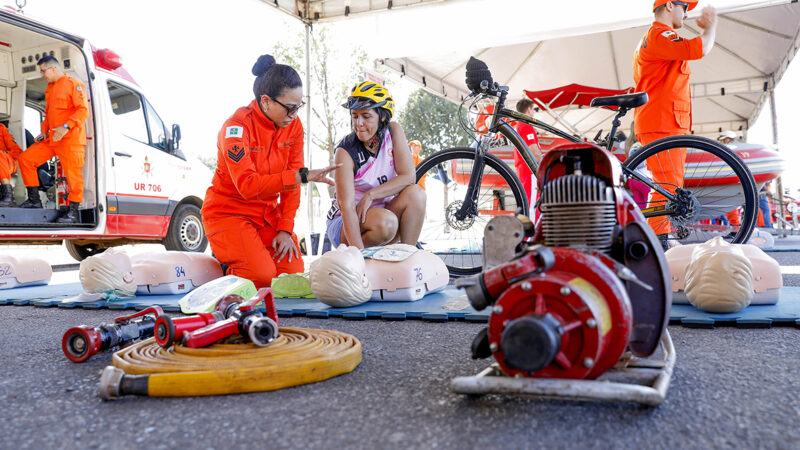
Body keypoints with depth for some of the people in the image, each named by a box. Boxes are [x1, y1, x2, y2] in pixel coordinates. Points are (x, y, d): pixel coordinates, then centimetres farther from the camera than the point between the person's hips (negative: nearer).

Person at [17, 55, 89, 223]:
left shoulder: (73, 84, -5)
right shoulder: (49, 88, 21)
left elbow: (83, 110, -14)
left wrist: (66, 127, -24)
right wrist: (44, 131, 11)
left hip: (70, 139, -8)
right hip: (51, 139, 9)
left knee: (73, 174, -8)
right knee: (25, 159, 3)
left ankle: (73, 212, -1)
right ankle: (34, 200, 9)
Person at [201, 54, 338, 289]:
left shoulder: (293, 125, -2)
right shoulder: (236, 127, -20)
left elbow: (290, 184, -1)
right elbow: (247, 185, -31)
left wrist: (285, 230, -9)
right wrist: (302, 176, -37)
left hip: (268, 212, 5)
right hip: (228, 212, -5)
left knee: (293, 272, -12)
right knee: (262, 275, -23)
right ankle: (225, 259, 8)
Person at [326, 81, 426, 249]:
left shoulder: (393, 131, -7)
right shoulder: (346, 152, -19)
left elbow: (408, 177, -13)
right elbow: (347, 206, -28)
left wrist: (370, 195, -22)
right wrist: (359, 254, -38)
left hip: (383, 209, 4)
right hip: (346, 224, -4)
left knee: (415, 193, -23)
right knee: (385, 222, -34)